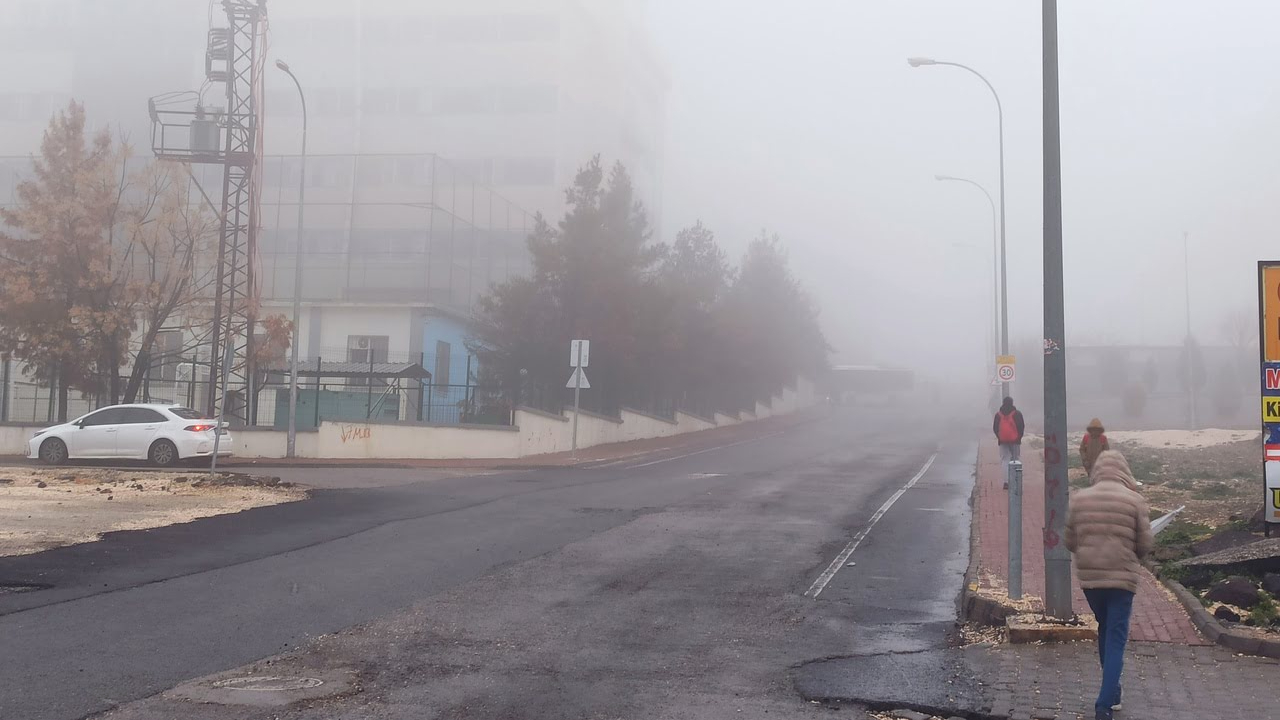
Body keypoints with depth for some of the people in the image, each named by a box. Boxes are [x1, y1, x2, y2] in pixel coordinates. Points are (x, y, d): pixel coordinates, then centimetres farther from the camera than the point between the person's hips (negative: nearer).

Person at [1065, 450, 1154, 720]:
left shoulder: (1079, 499, -1)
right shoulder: (1134, 500, -8)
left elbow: (1070, 541, 3)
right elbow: (1145, 544, -5)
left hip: (1089, 577, 3)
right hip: (1122, 578, -3)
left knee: (1105, 631, 23)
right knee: (1116, 639, 1)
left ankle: (1112, 692, 33)